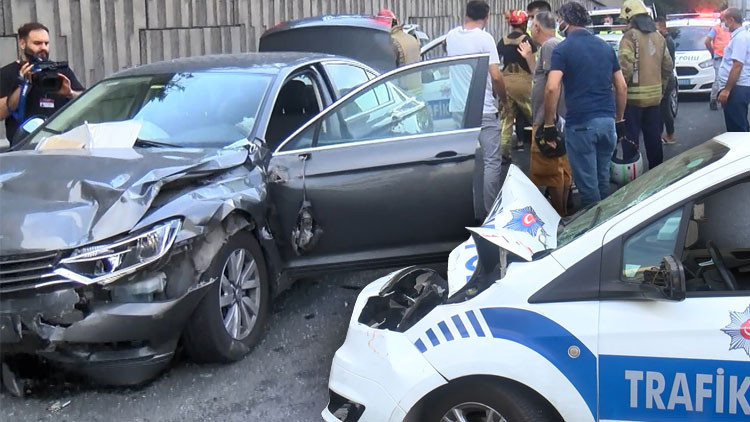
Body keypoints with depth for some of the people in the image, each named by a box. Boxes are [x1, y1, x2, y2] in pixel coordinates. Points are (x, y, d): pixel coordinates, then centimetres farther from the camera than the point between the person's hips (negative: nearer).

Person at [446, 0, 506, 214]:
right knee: (492, 162, 0)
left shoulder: (451, 36, 5)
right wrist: (503, 98, 1)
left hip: (457, 109, 6)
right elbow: (496, 76, -15)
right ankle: (491, 211, -1)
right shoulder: (484, 38, -12)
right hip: (484, 110, -6)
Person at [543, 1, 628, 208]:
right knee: (602, 180, 18)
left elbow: (552, 89, -17)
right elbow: (622, 87, 14)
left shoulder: (563, 49, -6)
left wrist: (549, 125, -10)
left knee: (587, 185, 1)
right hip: (607, 121, 6)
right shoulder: (606, 47, 13)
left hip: (580, 124, -6)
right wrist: (619, 120, 22)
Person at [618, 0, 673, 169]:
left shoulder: (630, 36, -12)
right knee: (653, 137, 14)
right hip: (654, 96, 7)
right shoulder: (658, 36, 11)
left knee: (631, 138, -1)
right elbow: (668, 66, 14)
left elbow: (626, 68, -20)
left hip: (634, 96, -7)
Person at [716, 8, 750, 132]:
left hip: (737, 89, -10)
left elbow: (737, 66, -22)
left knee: (736, 128, -7)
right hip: (739, 88, 10)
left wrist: (726, 90, -22)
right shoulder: (739, 36, 17)